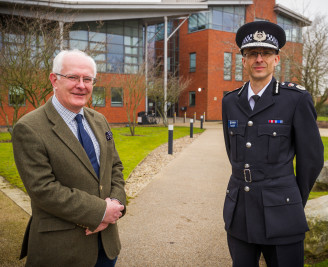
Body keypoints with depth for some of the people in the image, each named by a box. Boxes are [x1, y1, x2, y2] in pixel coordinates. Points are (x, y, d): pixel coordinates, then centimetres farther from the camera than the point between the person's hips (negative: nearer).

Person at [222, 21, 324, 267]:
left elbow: (311, 157, -1)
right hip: (239, 214, 4)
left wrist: (298, 202, 8)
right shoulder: (230, 102, 4)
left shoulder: (297, 99, -8)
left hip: (280, 216, -4)